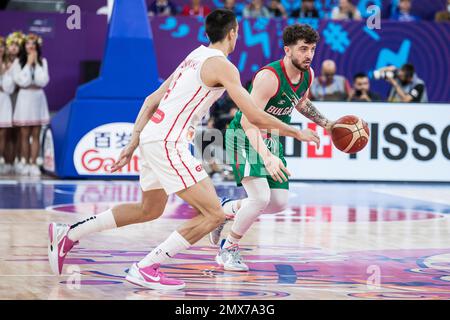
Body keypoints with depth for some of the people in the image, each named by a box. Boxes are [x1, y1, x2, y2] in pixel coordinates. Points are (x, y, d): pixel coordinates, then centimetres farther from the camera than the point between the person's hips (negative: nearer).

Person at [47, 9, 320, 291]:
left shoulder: (194, 58, 19)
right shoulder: (222, 65, -9)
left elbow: (152, 100, 19)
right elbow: (255, 117, -12)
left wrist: (134, 143, 21)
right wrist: (297, 133, -1)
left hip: (153, 138, 10)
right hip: (168, 142, -10)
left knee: (150, 210, 27)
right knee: (214, 214, -10)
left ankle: (68, 234, 31)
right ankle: (145, 269, -9)